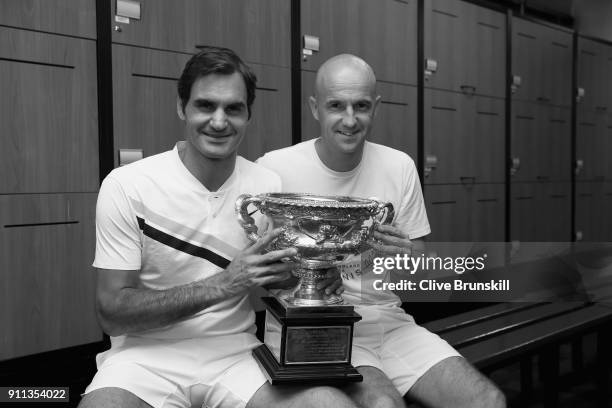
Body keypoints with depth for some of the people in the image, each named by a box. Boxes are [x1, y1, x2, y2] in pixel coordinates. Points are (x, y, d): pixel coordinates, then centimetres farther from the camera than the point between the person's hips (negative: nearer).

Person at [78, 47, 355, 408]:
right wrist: (222, 284, -23)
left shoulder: (268, 186, 2)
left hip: (237, 353, 4)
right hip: (149, 356, -3)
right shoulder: (126, 186, -9)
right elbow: (113, 313, -12)